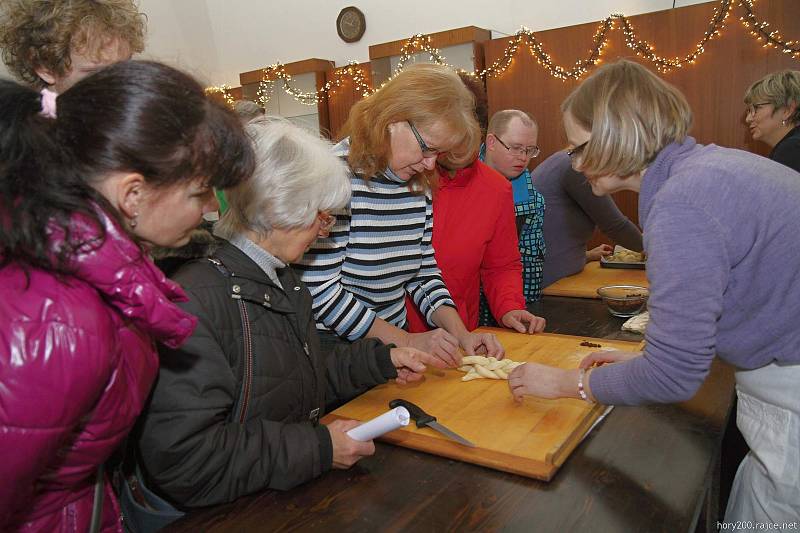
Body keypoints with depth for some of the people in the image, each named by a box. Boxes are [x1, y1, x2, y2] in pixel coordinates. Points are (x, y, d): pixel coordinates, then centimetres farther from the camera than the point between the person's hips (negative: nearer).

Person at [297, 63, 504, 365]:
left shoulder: (418, 184, 6)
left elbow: (423, 272, 10)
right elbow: (320, 289, -19)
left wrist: (459, 333, -4)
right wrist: (407, 341, -16)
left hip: (393, 346, 5)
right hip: (334, 350, -5)